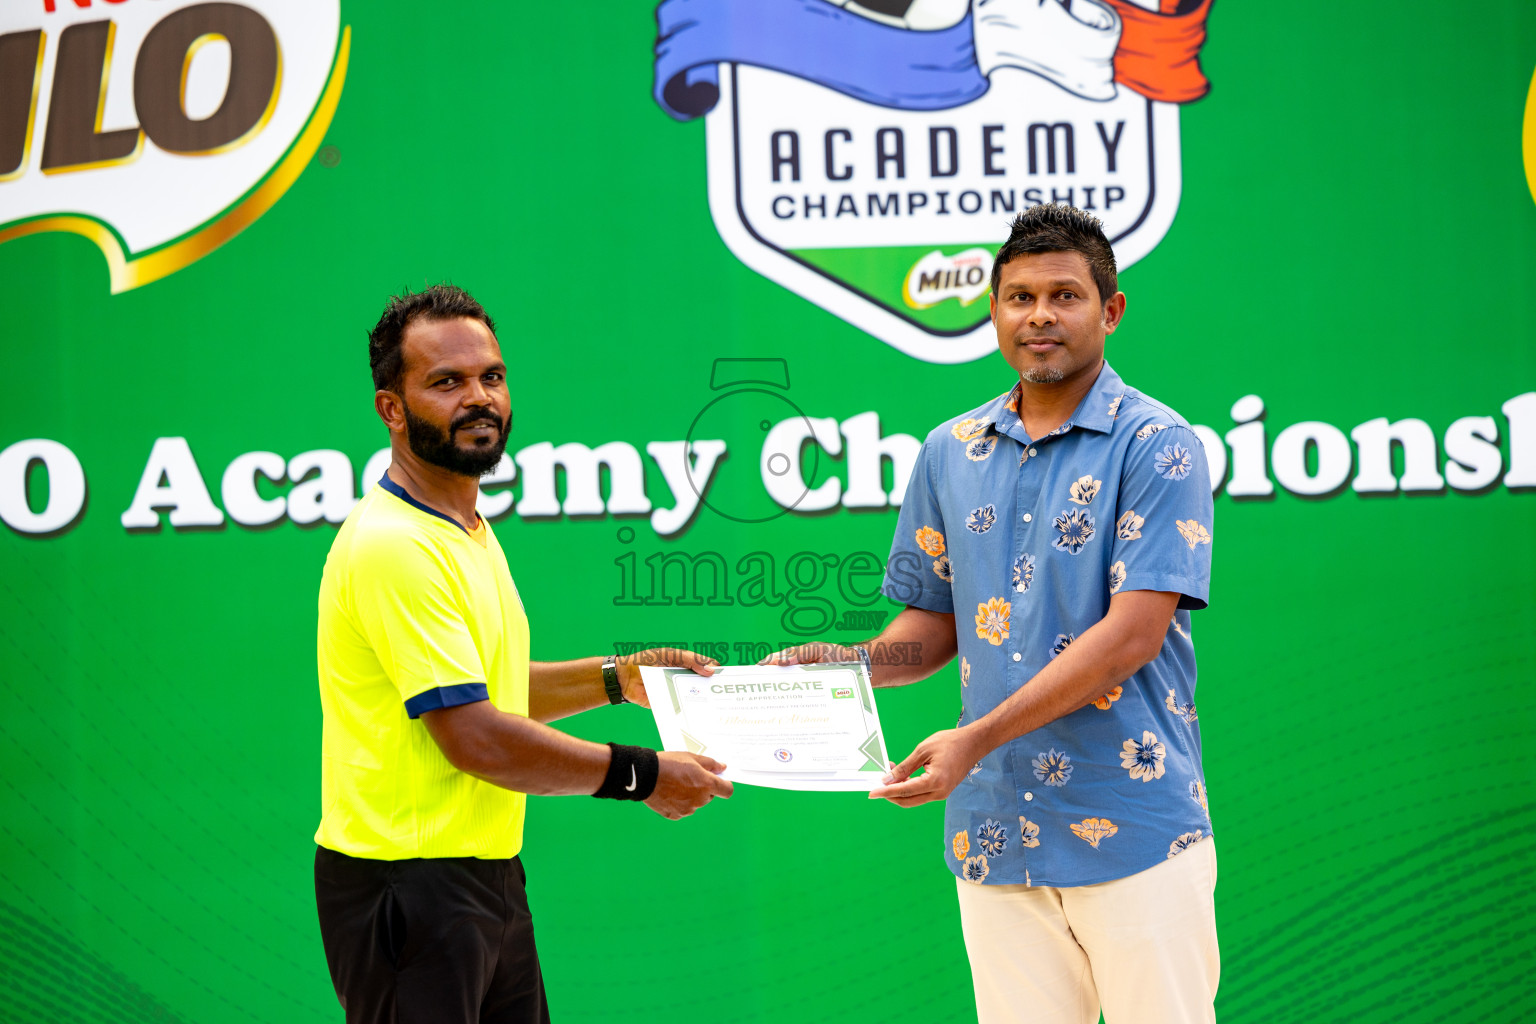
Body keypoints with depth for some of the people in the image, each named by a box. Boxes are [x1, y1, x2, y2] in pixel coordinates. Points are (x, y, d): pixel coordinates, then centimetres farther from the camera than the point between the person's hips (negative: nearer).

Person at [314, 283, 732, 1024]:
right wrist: (642, 775, -12)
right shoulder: (394, 546, -18)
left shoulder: (468, 531, 16)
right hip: (410, 886, -10)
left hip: (489, 877, 10)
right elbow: (476, 738, -21)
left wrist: (615, 679, 15)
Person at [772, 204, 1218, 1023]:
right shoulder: (952, 453, 12)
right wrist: (849, 665, -3)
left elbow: (1133, 633, -15)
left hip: (1135, 826, -4)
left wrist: (978, 739, -20)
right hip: (994, 829, 4)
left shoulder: (1155, 447, -6)